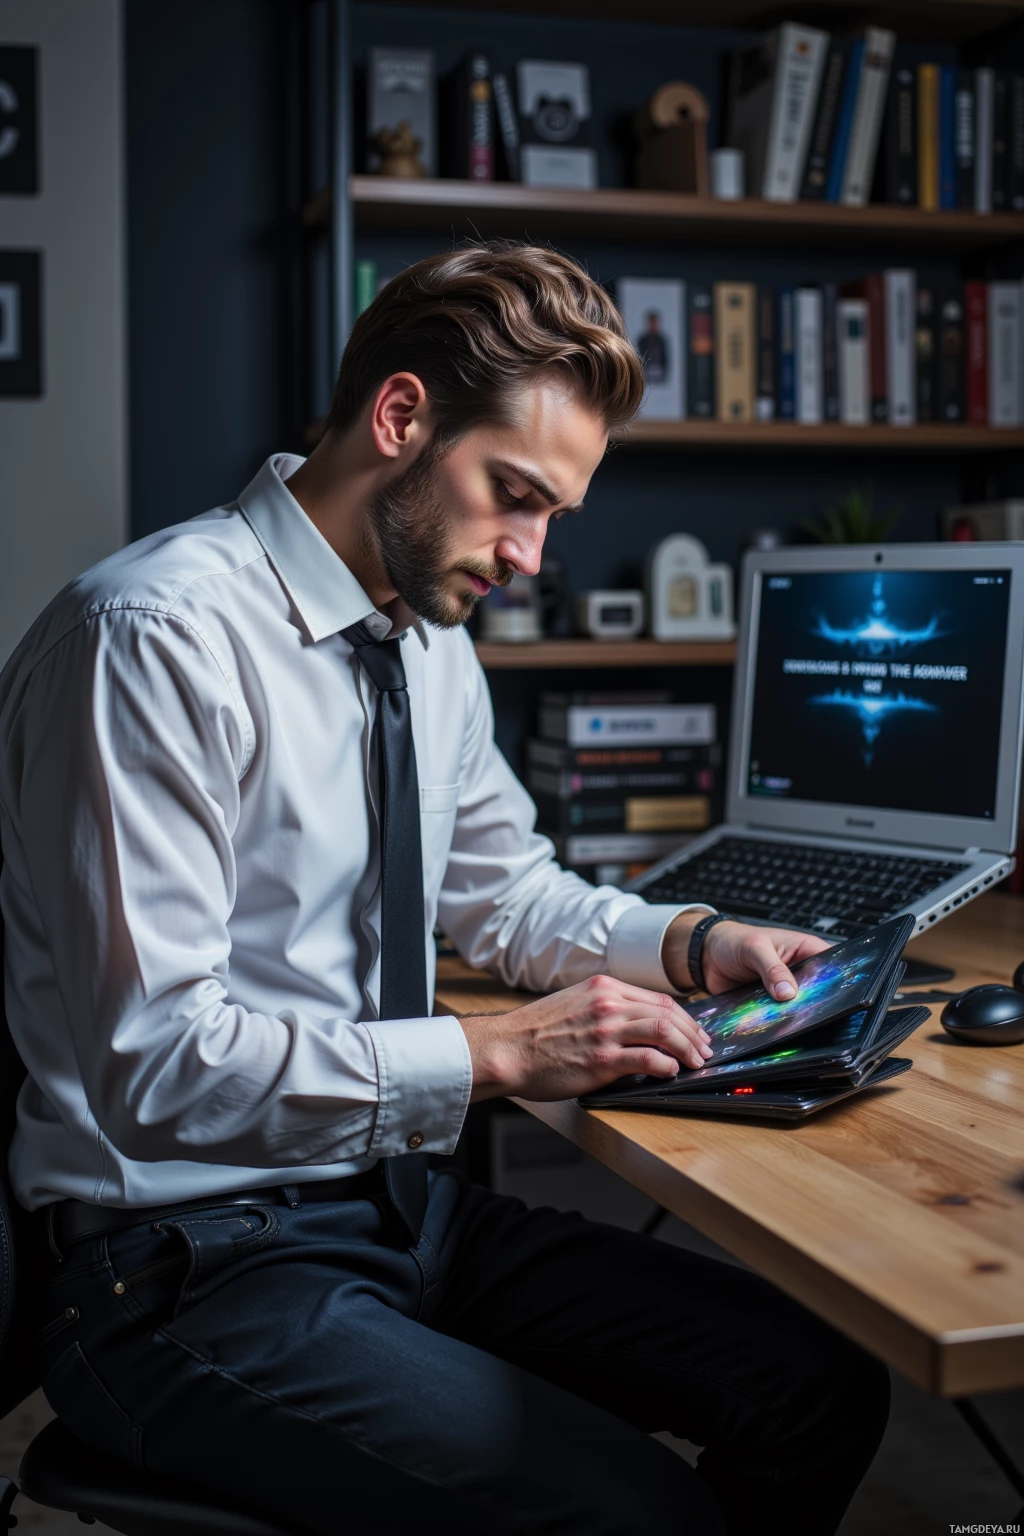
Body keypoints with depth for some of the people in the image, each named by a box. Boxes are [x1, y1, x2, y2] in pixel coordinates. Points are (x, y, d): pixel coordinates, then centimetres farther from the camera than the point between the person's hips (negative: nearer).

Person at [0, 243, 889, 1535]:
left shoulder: (429, 641, 7)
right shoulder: (159, 636, -19)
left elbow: (507, 892, 22)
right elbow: (154, 1059, -24)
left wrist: (692, 943, 4)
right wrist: (500, 1053, -24)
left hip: (406, 1205, 8)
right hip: (192, 1267, -8)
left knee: (823, 1389, -4)